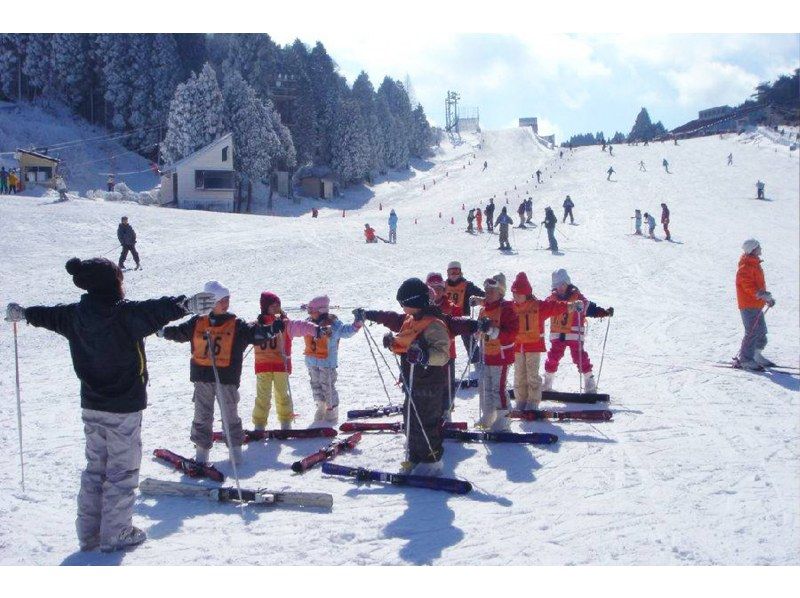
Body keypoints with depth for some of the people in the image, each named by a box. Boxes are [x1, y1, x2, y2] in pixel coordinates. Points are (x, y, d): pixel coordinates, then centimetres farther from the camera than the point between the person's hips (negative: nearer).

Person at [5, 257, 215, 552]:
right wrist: (185, 304, -52)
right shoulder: (125, 314, -20)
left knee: (95, 468, 19)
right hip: (124, 408, -7)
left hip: (91, 406, 7)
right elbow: (156, 310, -40)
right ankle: (115, 534, 13)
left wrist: (22, 313, 43)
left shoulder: (75, 316, 3)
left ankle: (88, 533, 26)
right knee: (122, 471, 5)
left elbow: (48, 315, 23)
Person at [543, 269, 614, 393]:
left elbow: (590, 308, -3)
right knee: (553, 358, 7)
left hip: (574, 334, -3)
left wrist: (605, 312, -14)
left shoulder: (577, 297, -3)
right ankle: (547, 382, 21)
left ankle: (590, 382, 4)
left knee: (580, 357, -7)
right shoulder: (552, 299, 6)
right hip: (557, 334, 3)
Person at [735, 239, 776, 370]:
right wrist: (762, 295, -33)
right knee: (753, 332, -10)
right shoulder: (745, 268, -17)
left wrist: (767, 297, 16)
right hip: (748, 305, -10)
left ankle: (756, 356, 28)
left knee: (761, 331, 16)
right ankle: (744, 360, -3)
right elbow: (748, 286, -25)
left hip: (757, 305, 10)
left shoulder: (755, 265, 16)